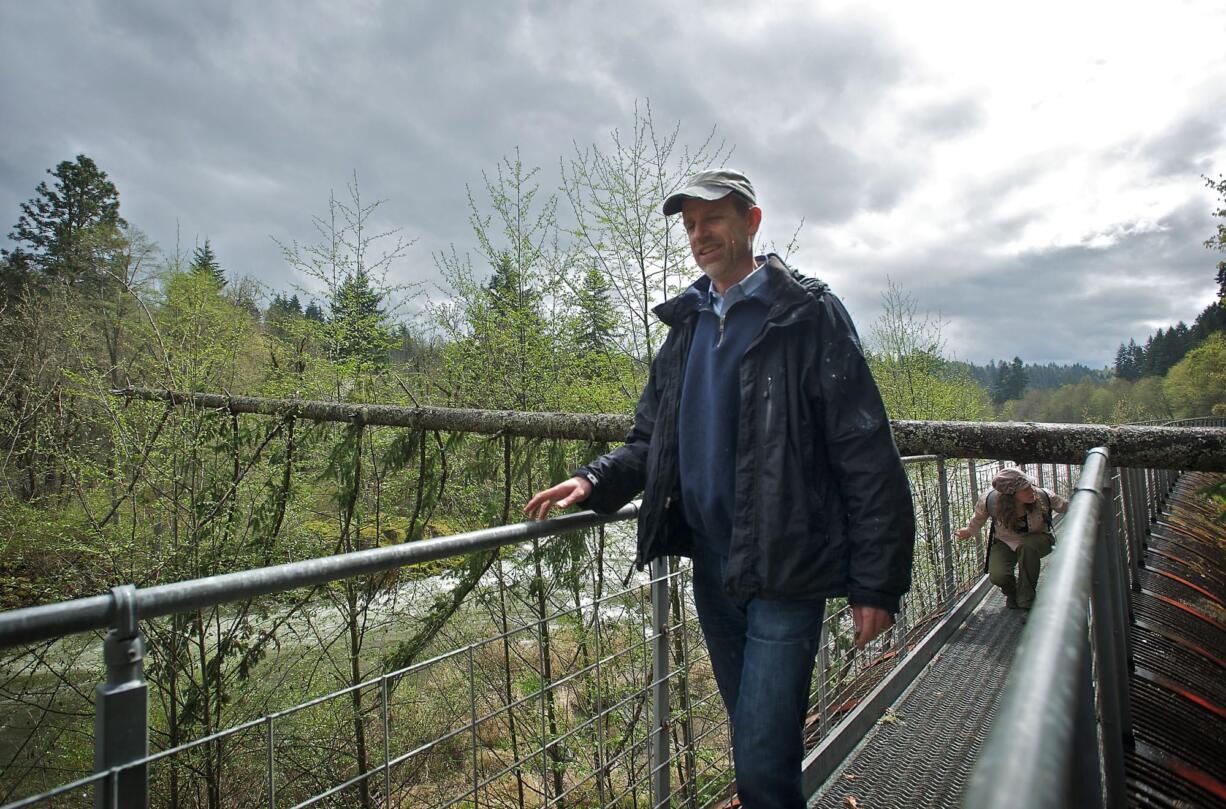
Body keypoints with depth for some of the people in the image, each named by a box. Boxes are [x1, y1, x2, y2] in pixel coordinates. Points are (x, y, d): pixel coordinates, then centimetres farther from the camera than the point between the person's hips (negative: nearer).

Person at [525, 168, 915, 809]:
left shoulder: (807, 315, -7)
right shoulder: (687, 325, 12)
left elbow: (867, 457, -11)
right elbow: (651, 440, 14)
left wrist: (877, 584, -13)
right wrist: (594, 482, -5)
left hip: (787, 569, -6)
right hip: (711, 564, 6)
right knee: (755, 743, 21)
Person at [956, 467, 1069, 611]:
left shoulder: (1043, 496, -27)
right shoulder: (991, 500, -26)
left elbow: (1067, 507, -3)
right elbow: (979, 516, 0)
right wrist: (970, 531, 16)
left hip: (1036, 541, 0)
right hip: (1004, 543, 0)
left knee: (1026, 546, -38)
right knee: (997, 576, -27)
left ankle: (1026, 599, -18)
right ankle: (1012, 592, 14)